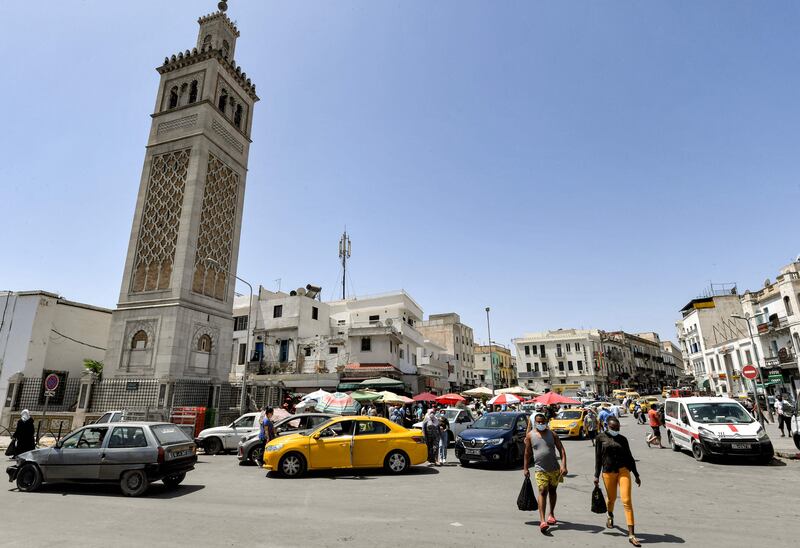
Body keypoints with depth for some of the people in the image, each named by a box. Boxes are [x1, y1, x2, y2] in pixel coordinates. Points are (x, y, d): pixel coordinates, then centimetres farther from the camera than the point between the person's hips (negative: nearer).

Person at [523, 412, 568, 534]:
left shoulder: (552, 434, 0)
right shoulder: (530, 435, -1)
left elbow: (561, 450, -2)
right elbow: (527, 453, 6)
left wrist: (563, 465, -13)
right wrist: (525, 468, 6)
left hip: (554, 468, 2)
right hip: (540, 469, -2)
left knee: (552, 491, 16)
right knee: (542, 492, -13)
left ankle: (551, 514, 37)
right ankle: (542, 521, -15)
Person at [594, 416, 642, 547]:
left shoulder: (623, 439, 6)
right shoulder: (601, 438, 1)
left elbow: (629, 457, 13)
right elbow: (598, 457, 2)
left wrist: (636, 475, 13)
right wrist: (596, 475, 0)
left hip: (623, 470, 0)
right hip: (608, 471, 0)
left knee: (627, 501, -9)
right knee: (611, 498, 15)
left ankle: (631, 534, -7)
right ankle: (610, 516, 48)